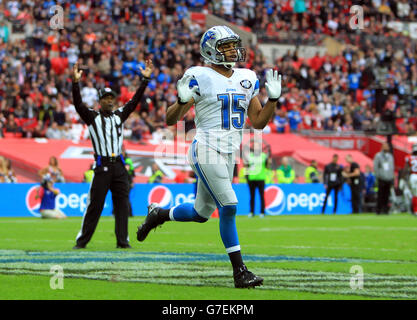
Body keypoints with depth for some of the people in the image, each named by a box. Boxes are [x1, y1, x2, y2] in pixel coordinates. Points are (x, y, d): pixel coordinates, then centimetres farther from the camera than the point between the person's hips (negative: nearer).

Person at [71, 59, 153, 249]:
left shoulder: (119, 115, 16)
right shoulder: (92, 117, 5)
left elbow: (135, 100, 10)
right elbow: (78, 104, -9)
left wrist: (145, 79, 1)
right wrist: (76, 83, -24)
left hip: (119, 166, 4)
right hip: (102, 166, -4)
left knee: (122, 204, 2)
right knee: (95, 205, -4)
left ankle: (122, 241, 5)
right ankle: (82, 241, 1)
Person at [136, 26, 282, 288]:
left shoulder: (247, 79, 10)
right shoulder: (199, 77, -8)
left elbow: (258, 121, 13)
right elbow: (171, 119, -6)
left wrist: (273, 98, -1)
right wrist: (182, 100, -26)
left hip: (229, 155, 7)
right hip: (207, 151, -7)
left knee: (202, 212, 15)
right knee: (229, 206, -15)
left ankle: (158, 214, 43)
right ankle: (240, 271, -8)